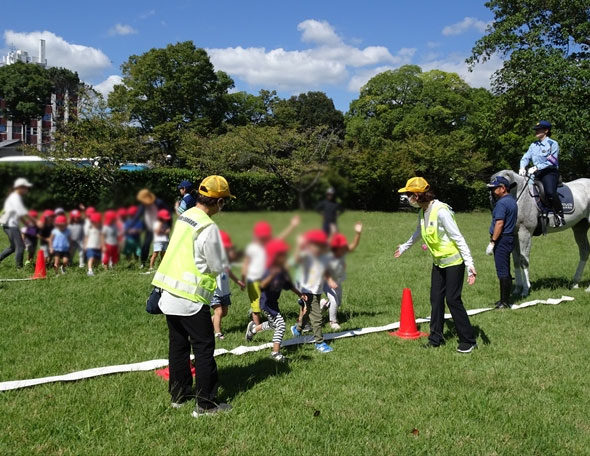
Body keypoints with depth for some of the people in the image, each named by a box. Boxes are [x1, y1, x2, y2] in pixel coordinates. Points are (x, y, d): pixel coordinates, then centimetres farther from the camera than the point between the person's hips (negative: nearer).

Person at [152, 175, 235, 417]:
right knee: (204, 349, 2)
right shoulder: (208, 227, -17)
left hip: (170, 294, 8)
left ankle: (178, 394, 30)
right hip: (191, 299, -8)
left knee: (178, 345, 18)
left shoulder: (183, 217, 7)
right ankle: (206, 404, 8)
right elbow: (219, 266, -11)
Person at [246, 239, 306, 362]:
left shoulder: (283, 271, 0)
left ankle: (253, 328, 51)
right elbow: (262, 286, -41)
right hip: (266, 302, -9)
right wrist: (271, 275, -55)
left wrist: (300, 294, 9)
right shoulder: (270, 271, -26)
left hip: (273, 302, 9)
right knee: (280, 325, -12)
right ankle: (276, 352, -2)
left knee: (273, 324, 27)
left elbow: (289, 285, 13)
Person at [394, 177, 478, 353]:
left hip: (454, 261, -8)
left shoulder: (441, 211, -23)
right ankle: (436, 338, 19)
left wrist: (469, 263, -28)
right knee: (436, 299, 8)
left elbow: (458, 238, -23)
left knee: (453, 300, -8)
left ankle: (468, 341, 3)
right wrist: (404, 247, 42)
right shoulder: (422, 213, 4)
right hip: (438, 262, 8)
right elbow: (417, 234, 25)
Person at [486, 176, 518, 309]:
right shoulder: (512, 201, 14)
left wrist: (492, 242, -22)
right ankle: (505, 299, 23)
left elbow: (499, 224, -23)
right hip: (510, 238, 10)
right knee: (505, 271, 16)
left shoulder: (502, 203, -17)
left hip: (502, 240, -10)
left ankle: (505, 302, -3)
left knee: (502, 272, -6)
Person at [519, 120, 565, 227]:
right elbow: (526, 157, 9)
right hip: (536, 173, 7)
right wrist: (522, 167, -12)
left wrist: (536, 168, -21)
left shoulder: (552, 144, -3)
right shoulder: (534, 145, 15)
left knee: (550, 192, -30)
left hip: (550, 172, -7)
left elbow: (551, 162, -13)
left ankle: (559, 215, -14)